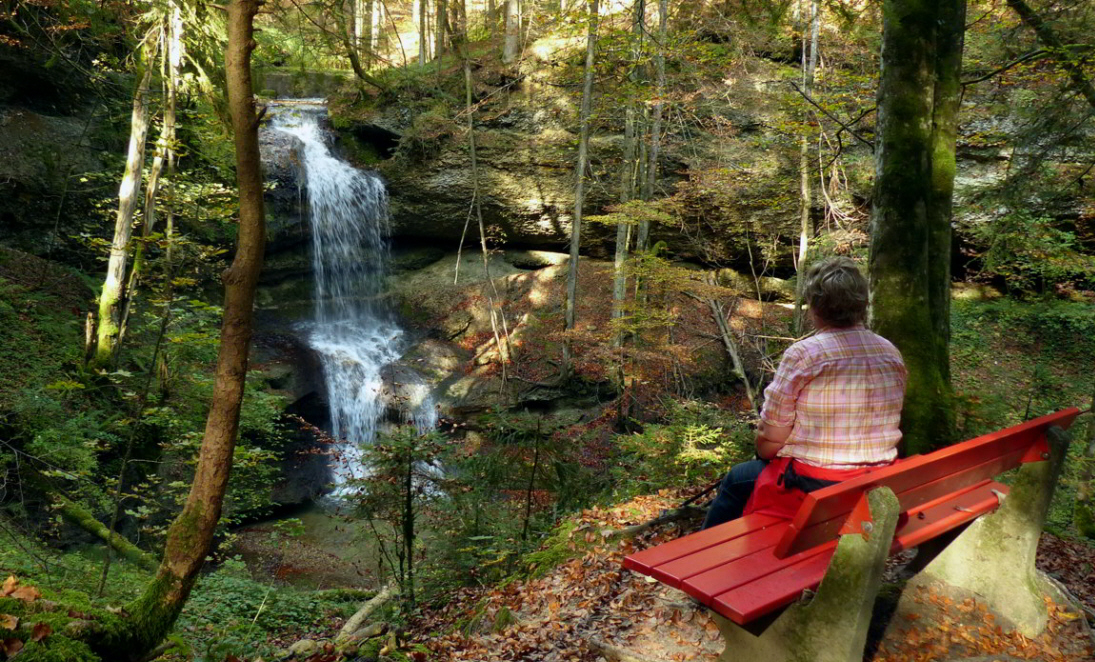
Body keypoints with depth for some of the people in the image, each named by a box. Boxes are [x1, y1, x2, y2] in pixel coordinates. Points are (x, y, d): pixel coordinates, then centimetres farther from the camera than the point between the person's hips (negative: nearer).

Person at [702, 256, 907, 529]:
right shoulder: (892, 354, -1)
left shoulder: (802, 355, -19)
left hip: (813, 486, -6)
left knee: (737, 481, 20)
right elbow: (884, 427, 9)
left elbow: (769, 442, -15)